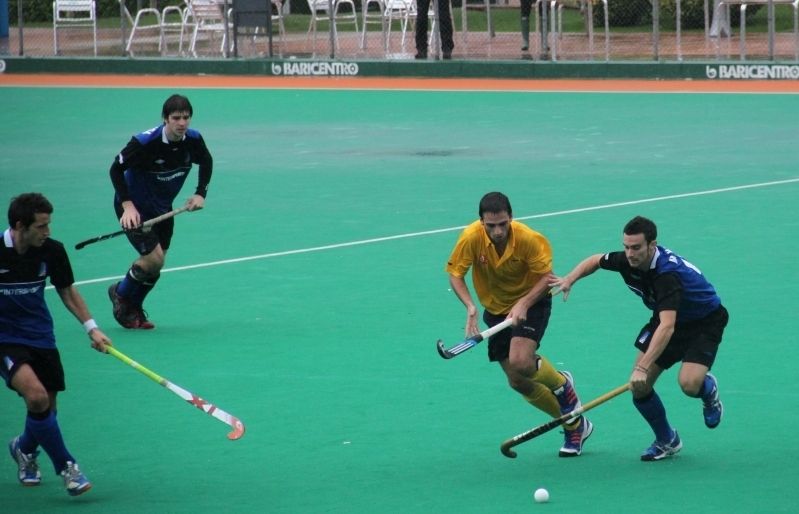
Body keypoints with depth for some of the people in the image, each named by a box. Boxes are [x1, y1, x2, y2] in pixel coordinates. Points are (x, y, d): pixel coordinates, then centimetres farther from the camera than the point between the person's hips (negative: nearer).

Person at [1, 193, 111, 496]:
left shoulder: (52, 251, -8)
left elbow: (67, 291, 9)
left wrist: (91, 328, 2)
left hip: (40, 337, 5)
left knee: (46, 408, 9)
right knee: (36, 395, -25)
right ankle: (65, 466, -9)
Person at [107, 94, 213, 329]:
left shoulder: (193, 140, -14)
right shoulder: (145, 142, -30)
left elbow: (206, 162, 9)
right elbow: (116, 169, -20)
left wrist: (201, 194, -2)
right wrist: (127, 205, -27)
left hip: (162, 209, 6)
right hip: (134, 208, -6)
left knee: (156, 265, 8)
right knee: (153, 258, -15)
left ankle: (133, 308, 32)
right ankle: (120, 294, 14)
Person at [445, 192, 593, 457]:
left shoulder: (529, 239, -27)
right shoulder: (471, 238, -23)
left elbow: (546, 277, -19)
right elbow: (455, 274, -14)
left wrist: (524, 303, -34)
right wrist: (470, 307, -29)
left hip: (531, 302, -4)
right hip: (496, 310, 4)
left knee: (520, 362, -29)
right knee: (518, 382, 3)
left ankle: (562, 384, 6)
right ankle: (575, 425, 20)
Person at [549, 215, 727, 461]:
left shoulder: (667, 273, -39)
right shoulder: (626, 260, -16)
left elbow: (667, 327, -50)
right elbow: (595, 260, 9)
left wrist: (643, 368, -57)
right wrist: (570, 279, -9)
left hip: (705, 322, -7)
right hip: (667, 320, 7)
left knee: (689, 383, -29)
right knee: (639, 386, -8)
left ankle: (709, 389, 10)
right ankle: (667, 441, 15)